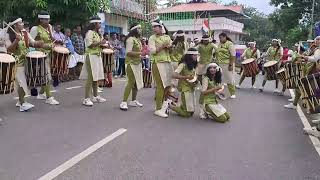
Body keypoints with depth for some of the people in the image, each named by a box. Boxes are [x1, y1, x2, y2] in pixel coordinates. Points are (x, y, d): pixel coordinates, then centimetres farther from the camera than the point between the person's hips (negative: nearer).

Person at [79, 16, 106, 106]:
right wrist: (100, 43, -15)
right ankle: (86, 99, -8)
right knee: (90, 78, -11)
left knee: (96, 77, 12)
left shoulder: (97, 33, 19)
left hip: (98, 56, 9)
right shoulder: (90, 32, -8)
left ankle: (95, 96, 20)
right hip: (91, 56, -9)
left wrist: (102, 45, 7)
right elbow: (89, 45, -19)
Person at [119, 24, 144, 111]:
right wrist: (140, 53, -22)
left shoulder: (138, 39, 16)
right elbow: (128, 52, -19)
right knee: (131, 82, -11)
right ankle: (124, 102, -6)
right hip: (131, 63, -9)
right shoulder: (131, 39, -11)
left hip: (138, 63, 9)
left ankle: (133, 101, 20)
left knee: (137, 82, 10)